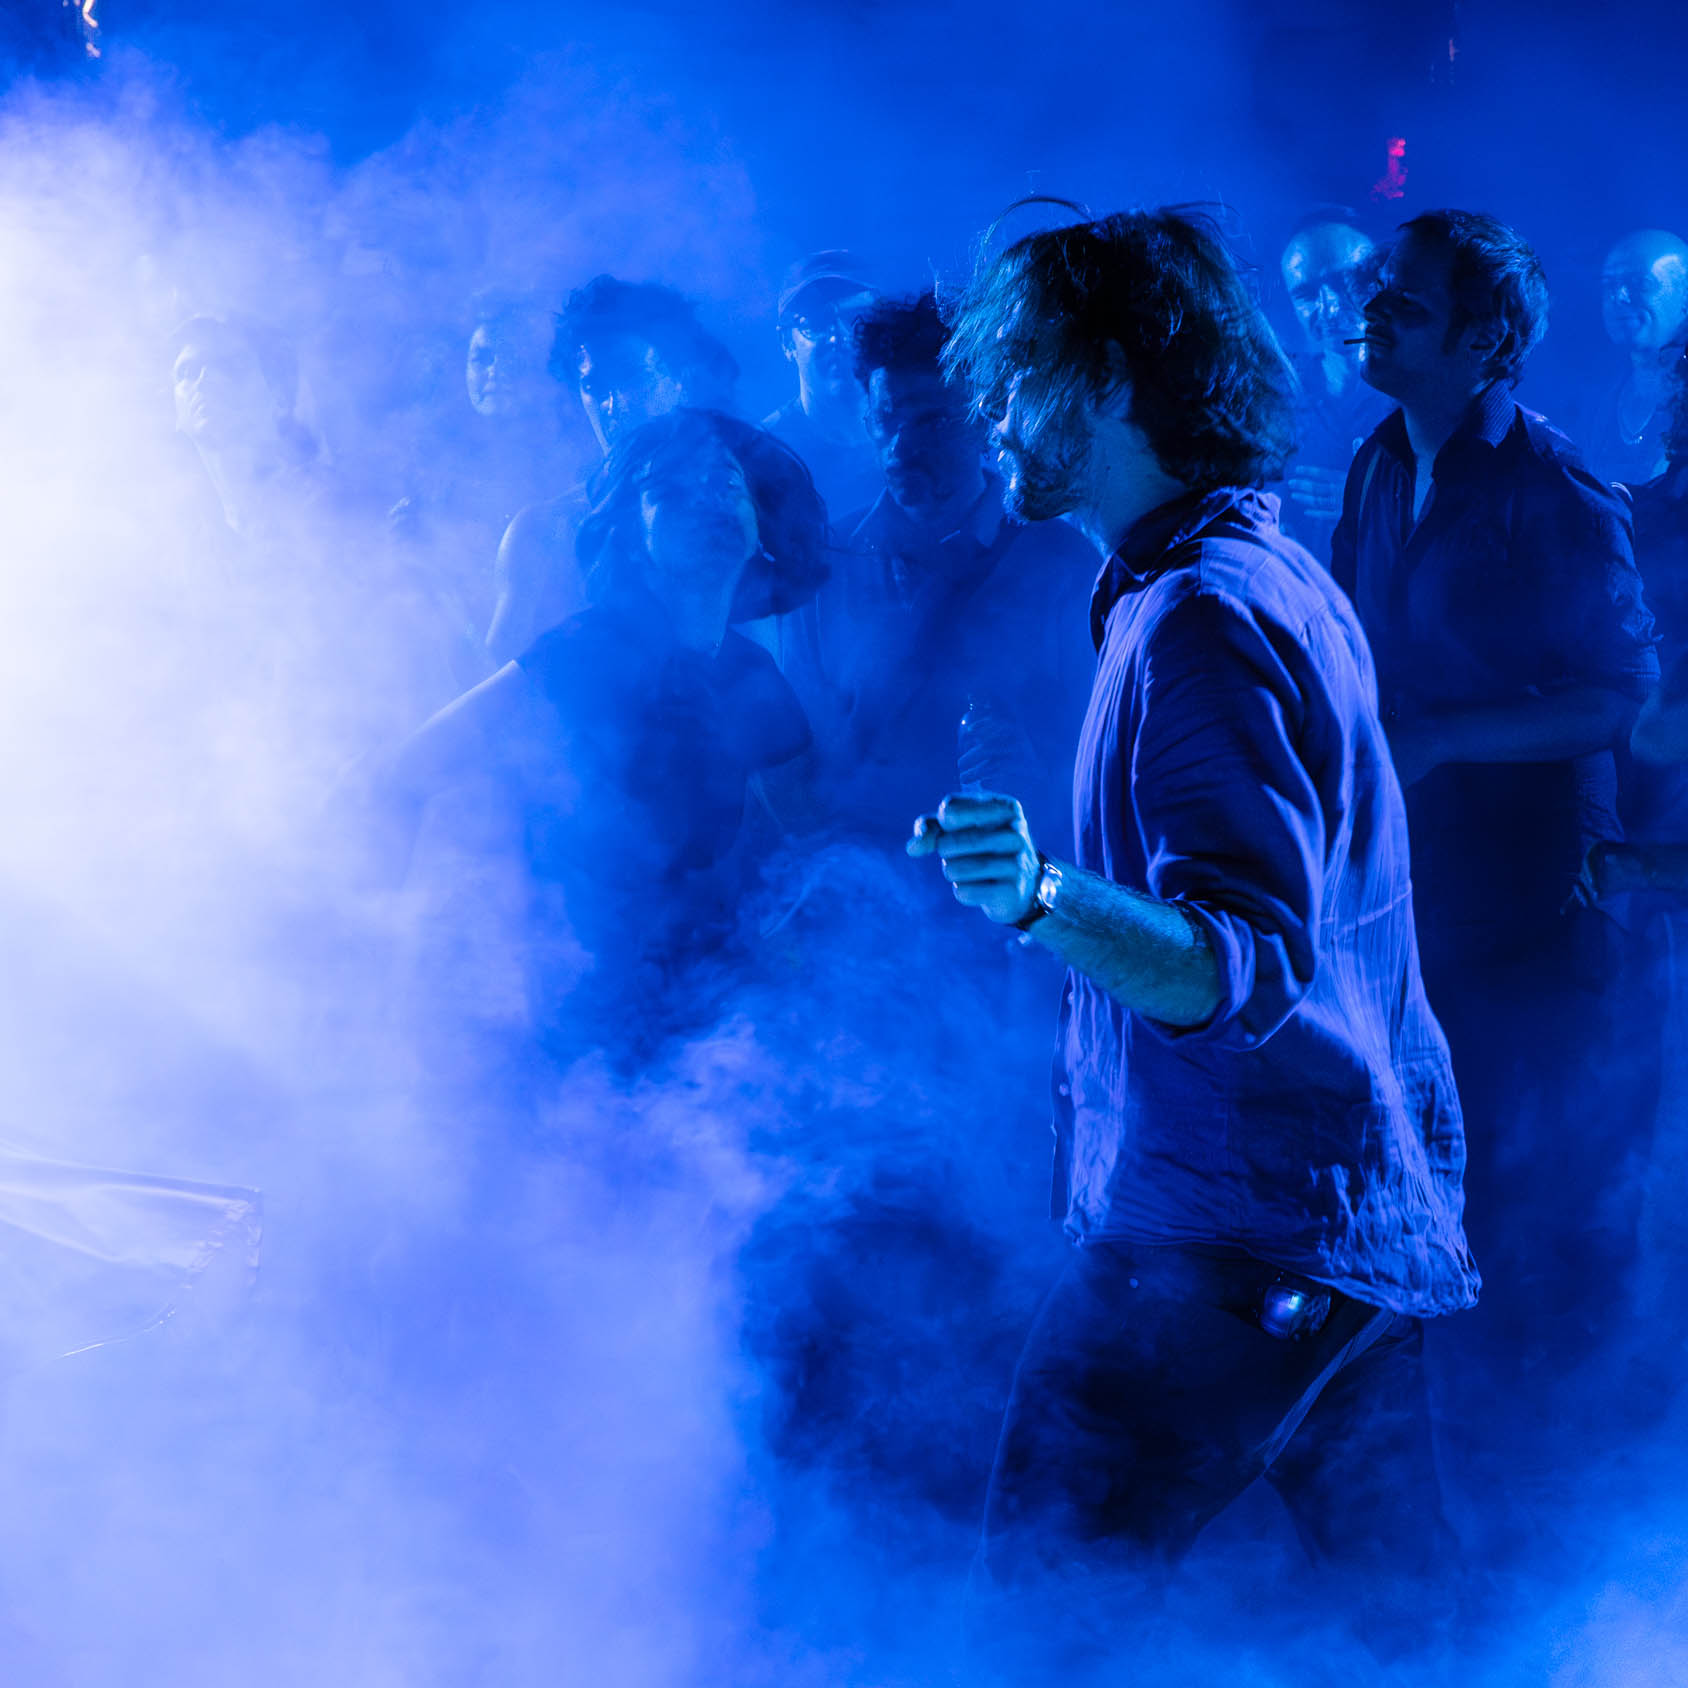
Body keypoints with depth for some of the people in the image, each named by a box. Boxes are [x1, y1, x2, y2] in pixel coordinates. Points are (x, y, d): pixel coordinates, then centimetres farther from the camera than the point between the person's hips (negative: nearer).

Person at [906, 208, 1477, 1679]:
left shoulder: (1202, 618, -20)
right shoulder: (1278, 576, 13)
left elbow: (1244, 966, -28)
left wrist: (1041, 902, -44)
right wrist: (1040, 895, 38)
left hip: (1232, 1227, -10)